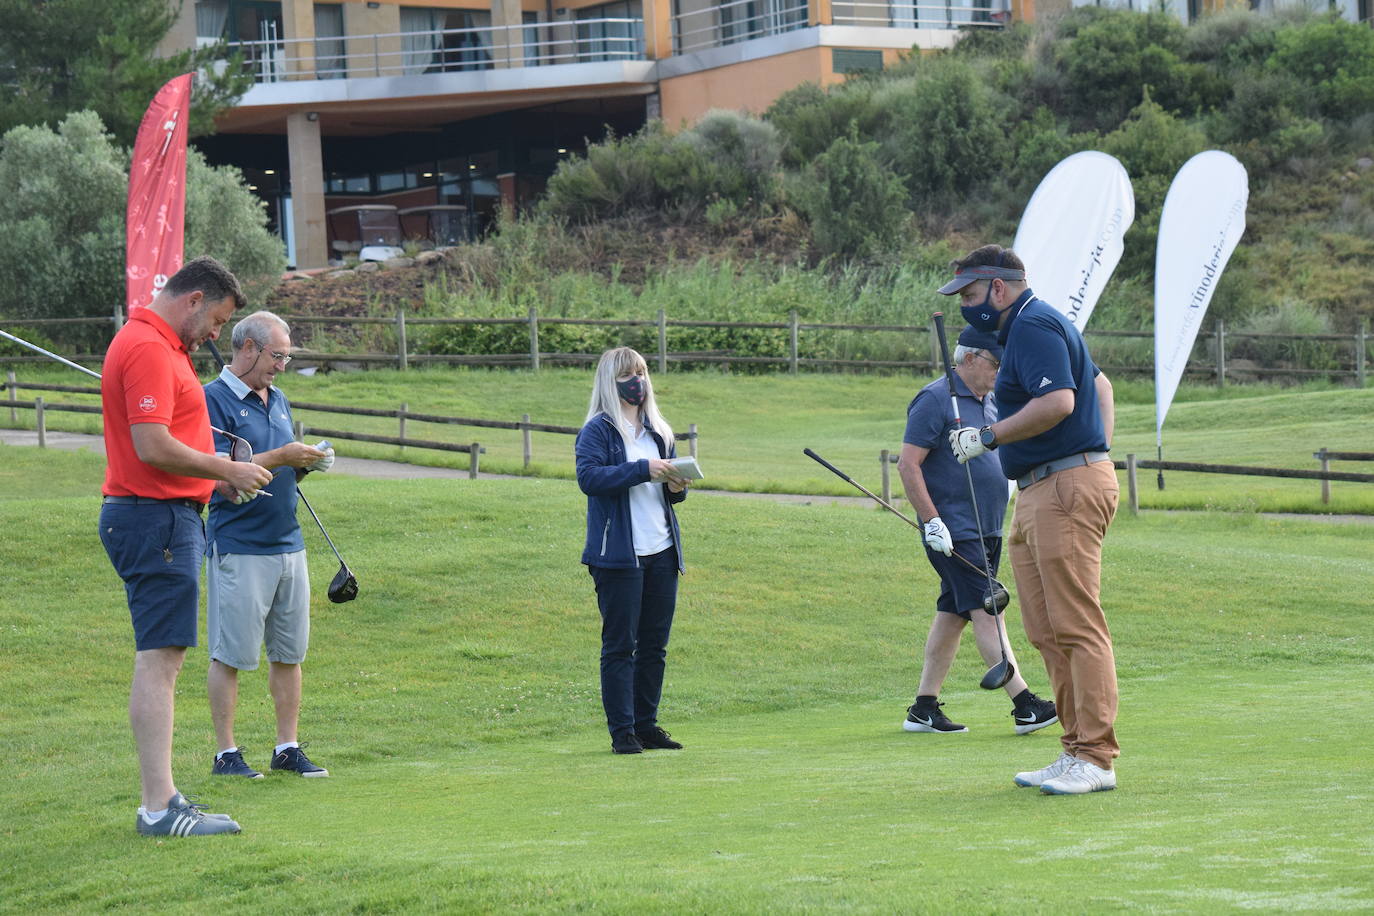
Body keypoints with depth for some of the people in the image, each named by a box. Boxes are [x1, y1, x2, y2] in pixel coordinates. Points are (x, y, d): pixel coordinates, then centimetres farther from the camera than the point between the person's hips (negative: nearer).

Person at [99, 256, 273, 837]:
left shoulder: (159, 346, 19)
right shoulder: (148, 349, -15)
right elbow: (153, 447, -23)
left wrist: (221, 468, 15)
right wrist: (227, 471, -12)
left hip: (166, 516, 11)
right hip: (156, 519, -11)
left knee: (163, 660, 12)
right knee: (158, 661, -12)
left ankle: (161, 798, 16)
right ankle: (159, 807, -13)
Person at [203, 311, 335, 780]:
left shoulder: (278, 400, 16)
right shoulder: (214, 400, -9)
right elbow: (221, 478, -16)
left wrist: (310, 462, 3)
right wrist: (280, 457, -17)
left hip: (288, 544, 8)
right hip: (238, 548, -8)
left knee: (289, 653, 9)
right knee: (230, 655, -2)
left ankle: (288, 747, 16)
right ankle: (226, 753, 4)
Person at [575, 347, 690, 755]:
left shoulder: (658, 430, 16)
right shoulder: (597, 430, -4)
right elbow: (589, 477, -20)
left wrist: (676, 487, 0)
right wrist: (643, 470, -24)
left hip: (662, 553, 7)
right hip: (619, 554, -6)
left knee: (654, 645, 9)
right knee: (619, 645, -3)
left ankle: (646, 724, 17)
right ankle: (622, 731, -1)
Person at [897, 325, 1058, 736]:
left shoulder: (990, 401, 16)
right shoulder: (935, 400, -11)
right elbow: (908, 465, -14)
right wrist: (933, 521, -19)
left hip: (987, 529, 9)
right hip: (954, 531, -9)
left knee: (952, 615, 9)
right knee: (986, 611, -12)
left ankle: (924, 709, 13)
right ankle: (1025, 706, -18)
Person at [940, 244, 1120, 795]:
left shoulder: (1033, 327, -9)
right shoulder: (1031, 327, 24)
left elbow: (1058, 401, -23)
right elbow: (1099, 386, 33)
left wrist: (987, 437, -16)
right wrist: (1097, 457, 25)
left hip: (1067, 487, -11)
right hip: (1037, 497, 11)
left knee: (1077, 627, -11)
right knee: (1047, 633, 8)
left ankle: (1096, 759, -11)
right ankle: (1078, 750, 9)